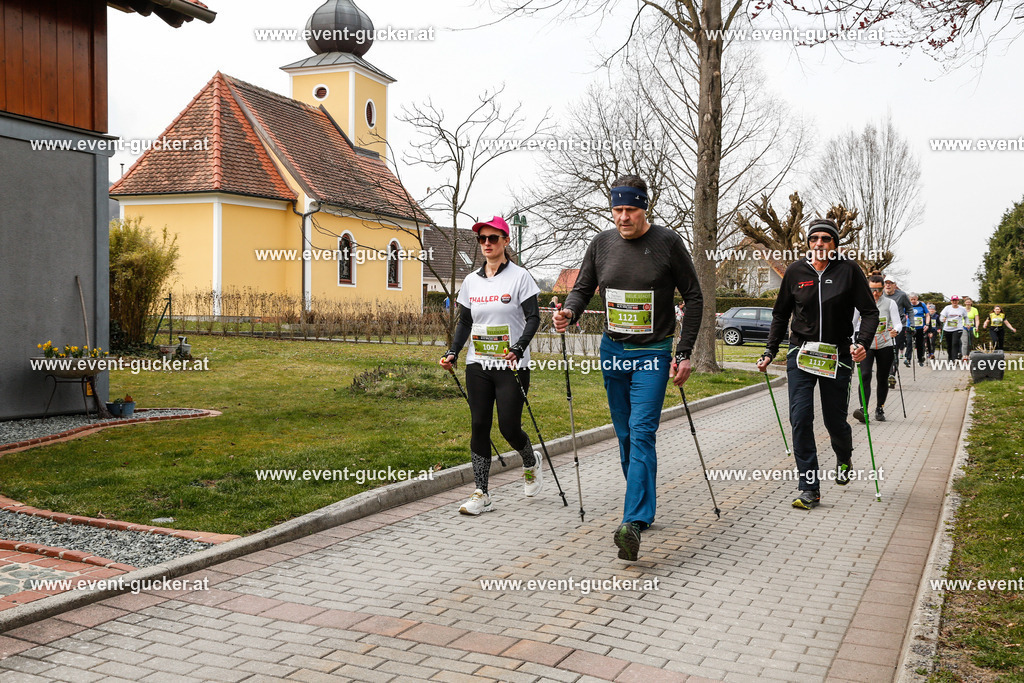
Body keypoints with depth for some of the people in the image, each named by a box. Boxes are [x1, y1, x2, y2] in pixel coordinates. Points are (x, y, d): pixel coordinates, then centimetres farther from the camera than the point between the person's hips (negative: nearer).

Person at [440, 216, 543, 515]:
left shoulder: (519, 277, -3)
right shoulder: (471, 281, 10)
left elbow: (533, 318, -9)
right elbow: (464, 322, 15)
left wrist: (518, 348, -24)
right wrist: (453, 352, 1)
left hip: (512, 366, -4)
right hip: (478, 365, 4)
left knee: (509, 427, -5)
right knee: (479, 427, 1)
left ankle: (531, 462, 29)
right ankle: (481, 495, 8)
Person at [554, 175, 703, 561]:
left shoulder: (667, 242, -6)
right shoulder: (602, 244, 4)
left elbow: (693, 297, -2)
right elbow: (583, 289, 10)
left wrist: (685, 353, -7)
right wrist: (569, 313, -14)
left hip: (653, 353, -4)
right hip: (613, 351, 5)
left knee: (641, 432, -16)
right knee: (626, 436, 11)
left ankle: (633, 522, -22)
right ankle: (644, 509, 27)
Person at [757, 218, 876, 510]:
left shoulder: (849, 270, -4)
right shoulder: (795, 272, 2)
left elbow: (869, 311, -3)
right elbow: (780, 315, 12)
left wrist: (863, 343, -20)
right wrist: (770, 351, 7)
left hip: (837, 356, -1)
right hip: (801, 353, 1)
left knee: (835, 420, 7)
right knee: (800, 418, -10)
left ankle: (844, 458, 43)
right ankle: (809, 488, -3)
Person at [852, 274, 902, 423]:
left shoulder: (890, 303, -1)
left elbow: (898, 323, -9)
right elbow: (853, 323, 7)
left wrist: (895, 330, -32)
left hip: (885, 346, 0)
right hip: (866, 345, 0)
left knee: (882, 379, 7)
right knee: (865, 375, -17)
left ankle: (880, 409, 24)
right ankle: (863, 409, -27)